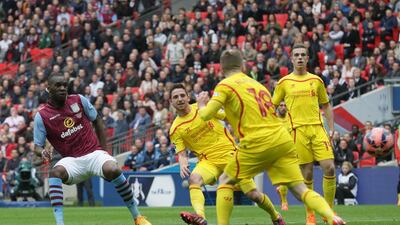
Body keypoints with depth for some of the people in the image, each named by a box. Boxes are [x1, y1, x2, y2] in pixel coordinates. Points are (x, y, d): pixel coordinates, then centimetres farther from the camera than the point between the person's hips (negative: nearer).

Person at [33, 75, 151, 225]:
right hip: (71, 160, -1)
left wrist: (103, 149, 11)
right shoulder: (42, 116, -1)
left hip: (94, 153, 1)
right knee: (56, 172, -34)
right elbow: (37, 146, 1)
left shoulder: (79, 100, 4)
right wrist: (42, 152, -24)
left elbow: (97, 121, 16)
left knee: (113, 170, -30)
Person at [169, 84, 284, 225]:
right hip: (208, 161, 0)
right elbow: (182, 154, -1)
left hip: (230, 154, 0)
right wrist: (183, 164, -23)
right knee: (194, 179, -34)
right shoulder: (175, 130, 0)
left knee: (253, 195, -5)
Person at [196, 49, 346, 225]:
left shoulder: (225, 85, 3)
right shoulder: (257, 84, 23)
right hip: (282, 140, 5)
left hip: (257, 144, -5)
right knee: (300, 189, -1)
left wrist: (201, 105, 16)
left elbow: (206, 115, -5)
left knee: (225, 181, 15)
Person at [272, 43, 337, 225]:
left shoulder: (316, 81, 12)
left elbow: (326, 106, 19)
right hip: (298, 130, -2)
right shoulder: (284, 83, 6)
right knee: (307, 174, -3)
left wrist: (331, 128, 9)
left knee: (329, 168, -10)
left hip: (317, 128, 2)